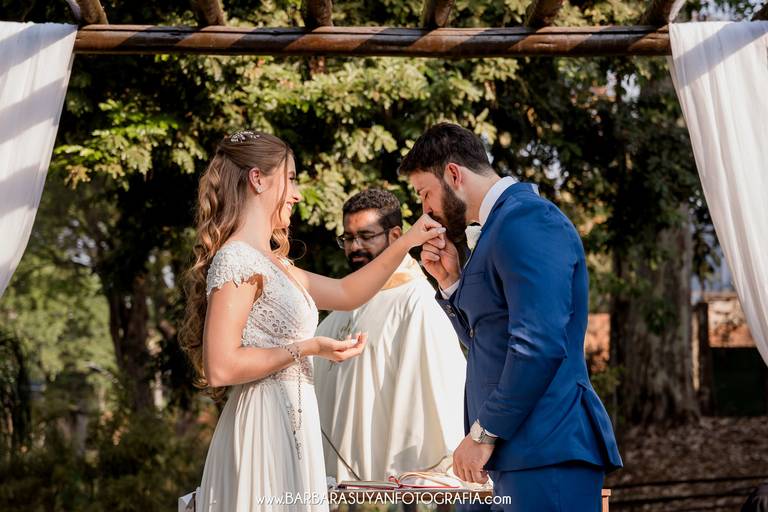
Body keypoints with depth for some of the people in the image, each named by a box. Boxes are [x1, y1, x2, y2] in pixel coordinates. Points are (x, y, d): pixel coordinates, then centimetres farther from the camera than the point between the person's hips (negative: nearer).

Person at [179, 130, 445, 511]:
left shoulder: (271, 262, 16)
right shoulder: (235, 260, -13)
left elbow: (345, 293, 25)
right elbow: (220, 368, -19)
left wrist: (407, 243, 22)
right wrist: (306, 349, -13)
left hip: (290, 424, 9)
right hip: (264, 426, -9)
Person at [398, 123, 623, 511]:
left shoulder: (526, 218, -12)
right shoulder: (501, 224, 19)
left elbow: (540, 345, -21)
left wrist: (484, 434, -15)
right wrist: (450, 281, 9)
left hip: (546, 450, -10)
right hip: (520, 451, 10)